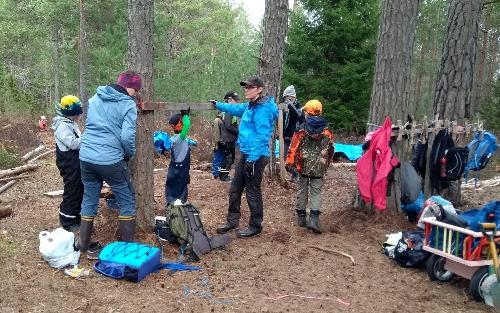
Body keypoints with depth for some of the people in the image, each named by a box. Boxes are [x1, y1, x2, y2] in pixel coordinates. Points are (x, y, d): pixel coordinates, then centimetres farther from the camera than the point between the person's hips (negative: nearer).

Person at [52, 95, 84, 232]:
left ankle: (75, 217, 30)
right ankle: (67, 222, 10)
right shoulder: (63, 126, -18)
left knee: (79, 190, 17)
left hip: (76, 163, 10)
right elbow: (74, 143, -25)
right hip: (69, 165, -10)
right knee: (72, 192, -2)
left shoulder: (70, 123, 13)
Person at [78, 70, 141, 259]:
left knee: (89, 201, 18)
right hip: (111, 161, -6)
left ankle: (84, 246, 25)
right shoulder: (128, 104, -8)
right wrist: (130, 154, 0)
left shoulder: (95, 98, 11)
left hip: (86, 157, 6)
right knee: (127, 202, 9)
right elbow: (127, 137, -17)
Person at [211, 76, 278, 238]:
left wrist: (252, 158, -26)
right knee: (234, 189, 16)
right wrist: (218, 105, 43)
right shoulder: (250, 106, 11)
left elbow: (262, 136, -24)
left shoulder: (263, 109, -18)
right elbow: (236, 108, 33)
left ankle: (255, 226, 17)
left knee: (253, 193, 2)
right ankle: (232, 220, 29)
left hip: (256, 156, -10)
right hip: (246, 154, 10)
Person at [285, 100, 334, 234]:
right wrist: (326, 164, 20)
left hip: (304, 166, -1)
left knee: (302, 190, 12)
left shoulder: (302, 130, -8)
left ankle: (301, 217, 19)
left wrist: (289, 163, -3)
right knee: (316, 192, 5)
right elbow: (330, 150, 8)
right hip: (319, 168, 1)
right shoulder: (327, 131, 1)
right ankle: (314, 218, -9)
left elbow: (294, 147, -10)